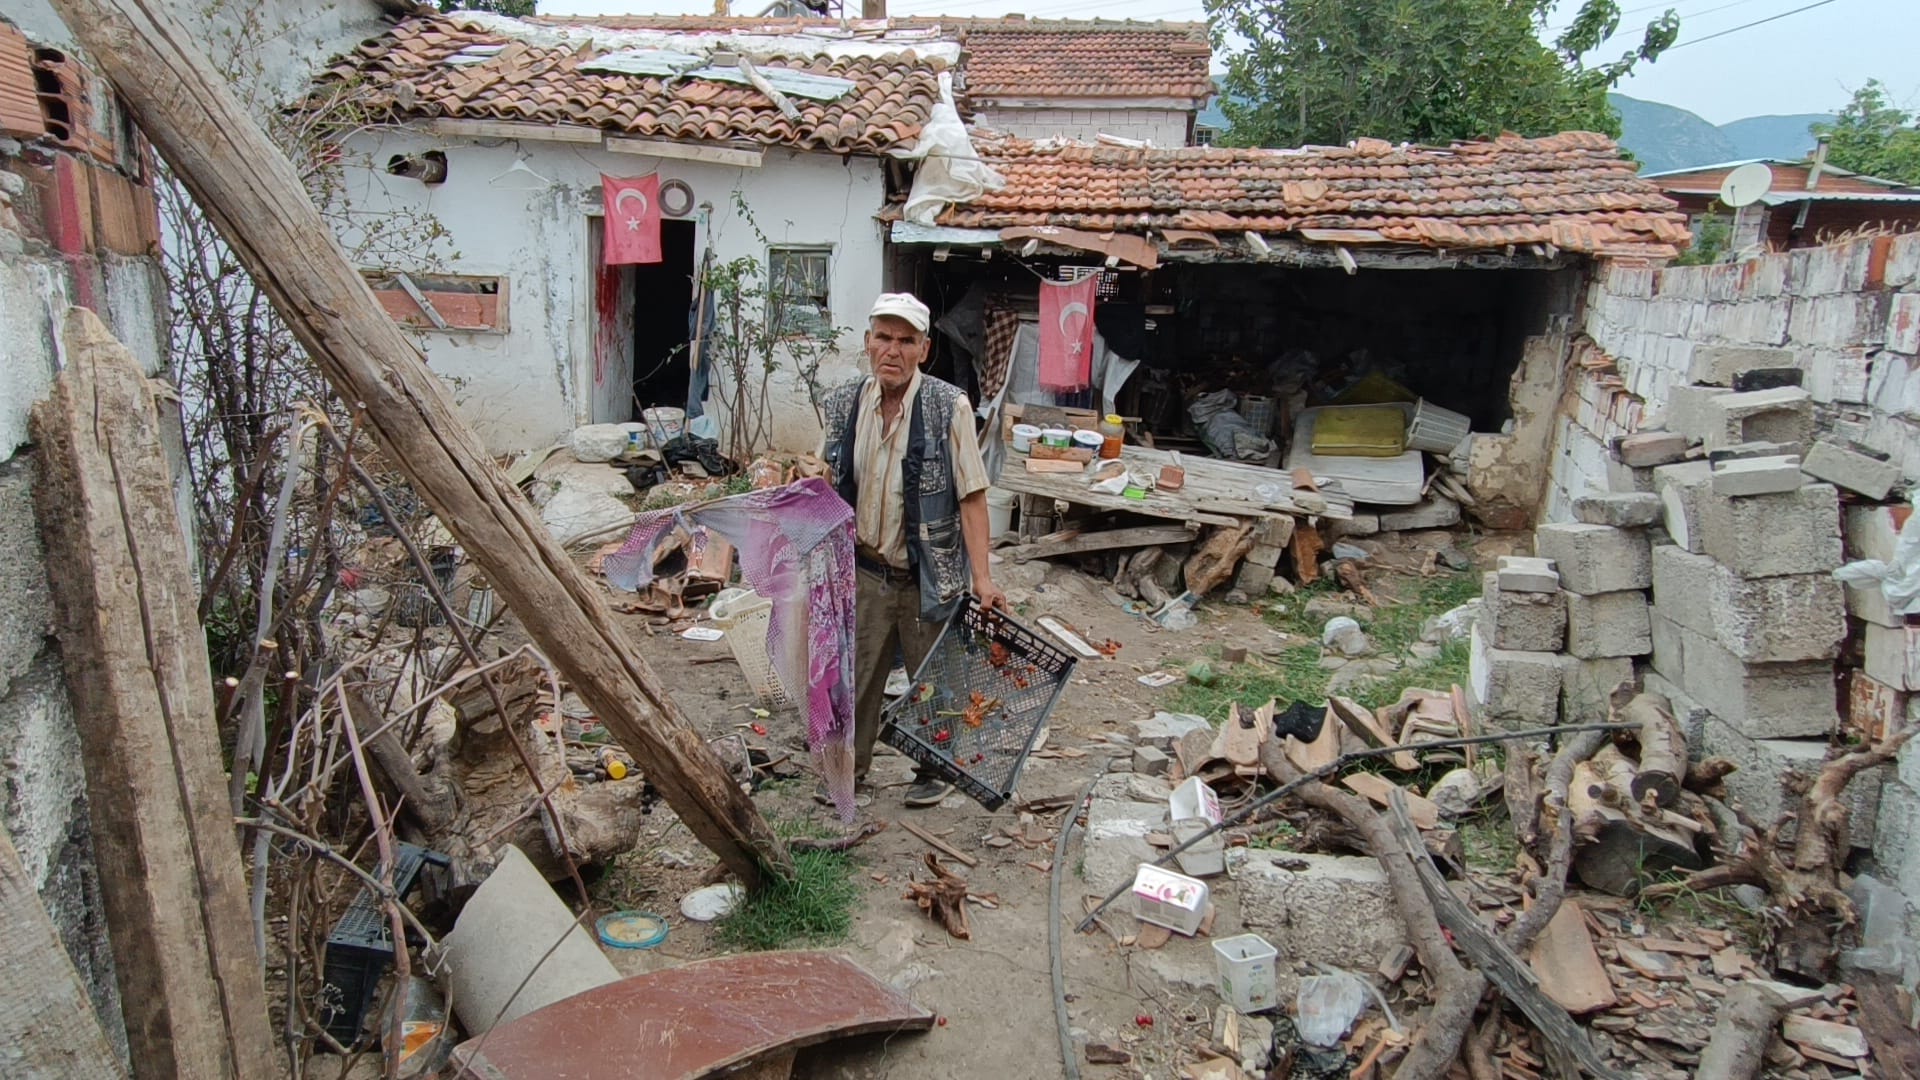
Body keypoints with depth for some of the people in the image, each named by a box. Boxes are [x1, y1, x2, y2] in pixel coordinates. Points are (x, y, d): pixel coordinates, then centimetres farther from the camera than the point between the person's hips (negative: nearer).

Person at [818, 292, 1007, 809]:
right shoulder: (843, 404, -2)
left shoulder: (949, 408, -15)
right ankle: (850, 767, 34)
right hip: (864, 571, 4)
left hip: (928, 574, -3)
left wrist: (981, 578, -20)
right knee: (856, 674, 15)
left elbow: (972, 497, -16)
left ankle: (934, 770, 33)